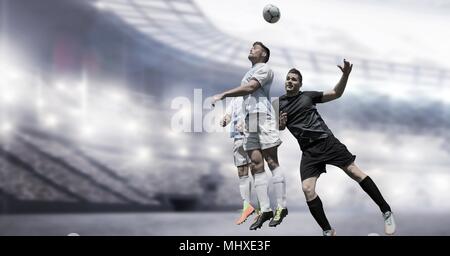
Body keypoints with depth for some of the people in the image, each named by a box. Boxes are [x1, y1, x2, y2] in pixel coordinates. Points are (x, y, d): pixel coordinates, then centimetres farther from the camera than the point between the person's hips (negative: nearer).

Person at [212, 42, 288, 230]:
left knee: (271, 162, -9)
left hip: (263, 117, -8)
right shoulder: (249, 73, 28)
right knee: (256, 165, -1)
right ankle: (264, 210, -2)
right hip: (249, 119, 8)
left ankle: (281, 207, -7)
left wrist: (223, 95, -13)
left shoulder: (264, 68, 3)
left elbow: (249, 88, -12)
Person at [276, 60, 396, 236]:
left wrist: (345, 75, -5)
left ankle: (386, 211, 5)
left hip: (327, 141, -1)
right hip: (308, 151, 1)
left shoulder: (308, 96, 9)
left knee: (354, 171, -6)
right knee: (307, 189, -15)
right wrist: (280, 124, -11)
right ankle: (327, 231, -1)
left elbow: (336, 93, 11)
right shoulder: (278, 104, 9)